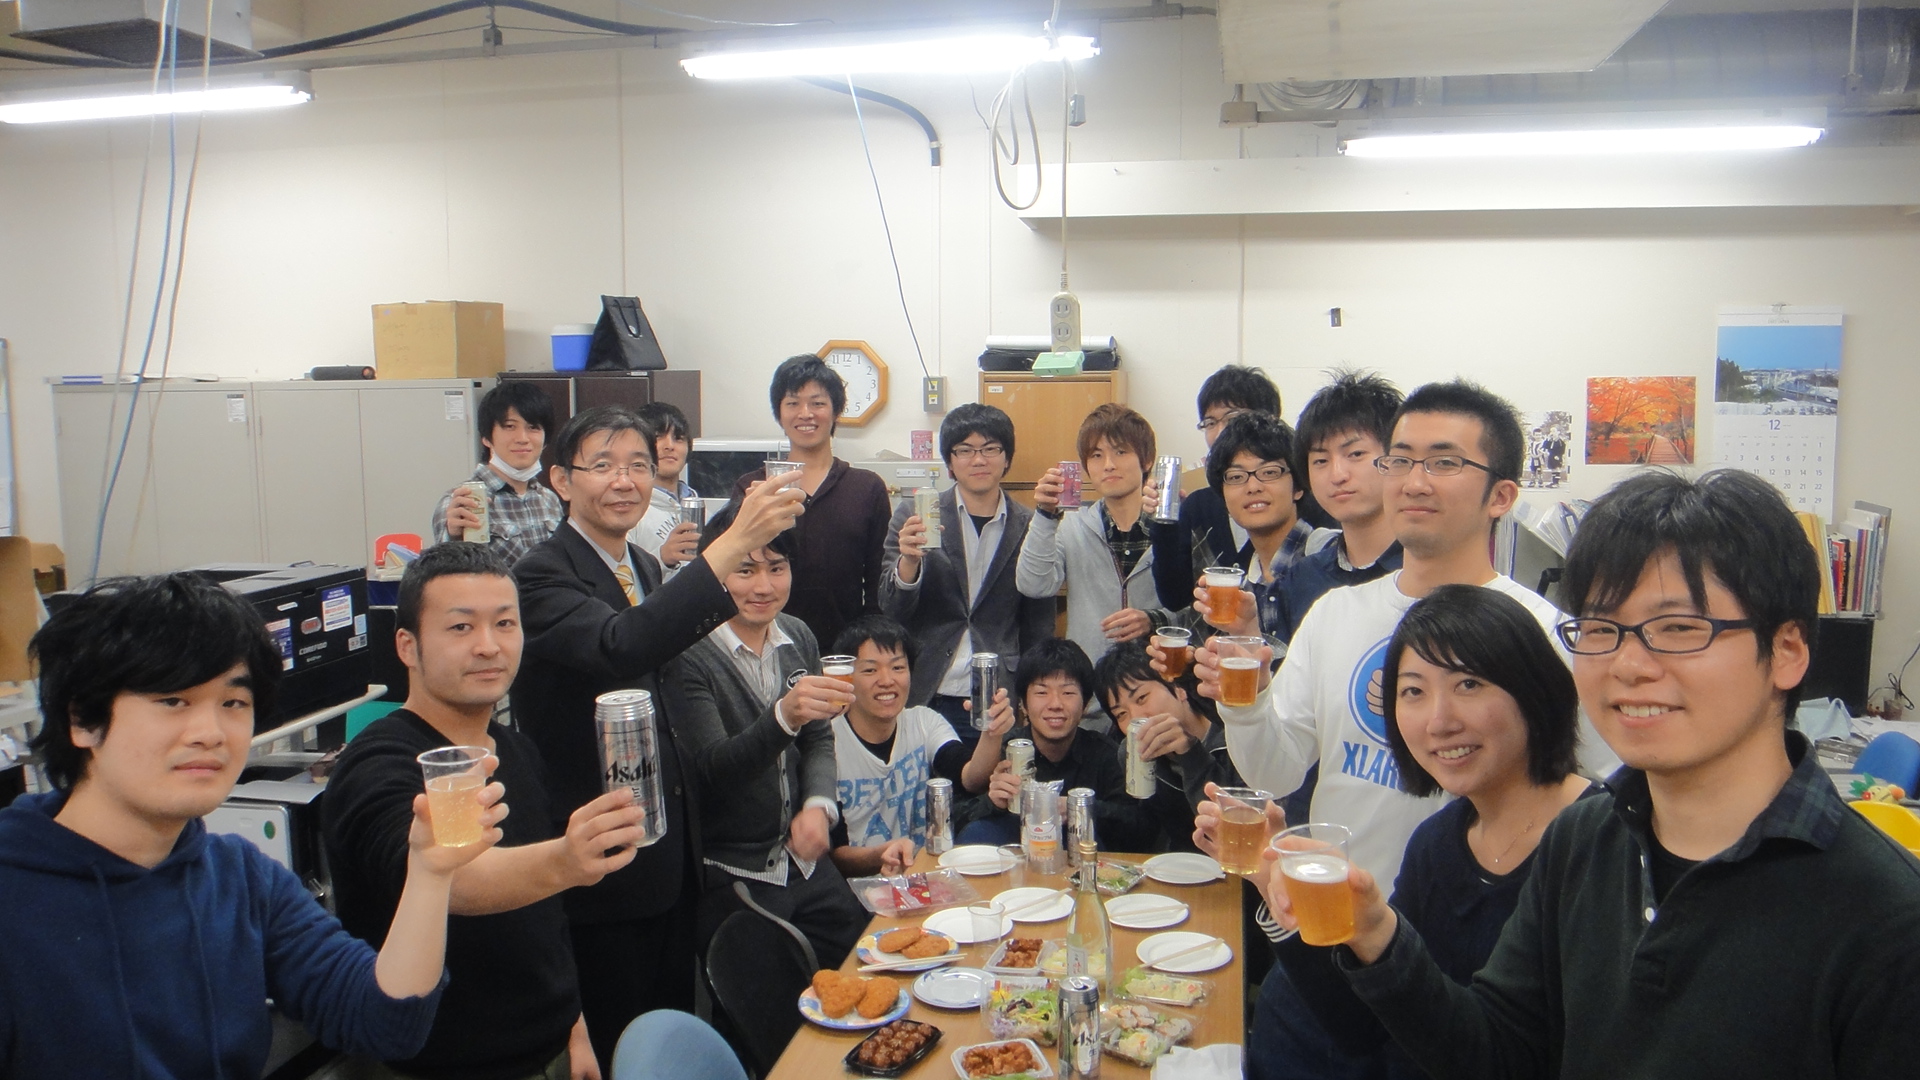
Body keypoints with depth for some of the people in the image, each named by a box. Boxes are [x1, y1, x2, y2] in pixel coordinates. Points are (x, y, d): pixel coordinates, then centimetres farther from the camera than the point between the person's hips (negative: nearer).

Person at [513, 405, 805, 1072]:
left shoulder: (646, 568, 10)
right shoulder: (542, 577, -16)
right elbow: (620, 646, -38)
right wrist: (734, 542, -44)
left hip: (670, 854, 8)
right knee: (614, 1052, 7)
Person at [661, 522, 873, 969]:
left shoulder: (798, 637, 3)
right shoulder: (688, 656, -17)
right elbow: (711, 771, -25)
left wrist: (819, 806, -8)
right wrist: (784, 715, -41)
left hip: (805, 861, 6)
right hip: (733, 877, -6)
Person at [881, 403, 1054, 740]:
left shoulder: (1029, 528, 2)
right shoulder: (915, 516, 1)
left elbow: (1038, 630, 8)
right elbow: (890, 613, -2)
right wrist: (908, 561, -21)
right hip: (923, 701, 0)